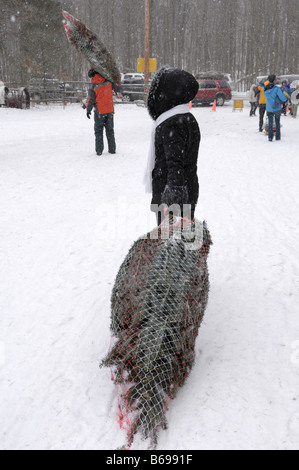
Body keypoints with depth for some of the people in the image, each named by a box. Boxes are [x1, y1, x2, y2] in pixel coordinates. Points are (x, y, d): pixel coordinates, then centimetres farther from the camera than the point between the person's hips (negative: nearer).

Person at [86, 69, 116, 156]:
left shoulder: (93, 87, -11)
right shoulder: (108, 82, -5)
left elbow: (91, 100, -5)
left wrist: (88, 110, 7)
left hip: (99, 112, -3)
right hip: (110, 110, 3)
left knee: (98, 131, 7)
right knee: (110, 130, 13)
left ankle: (99, 150, 3)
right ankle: (112, 149, 15)